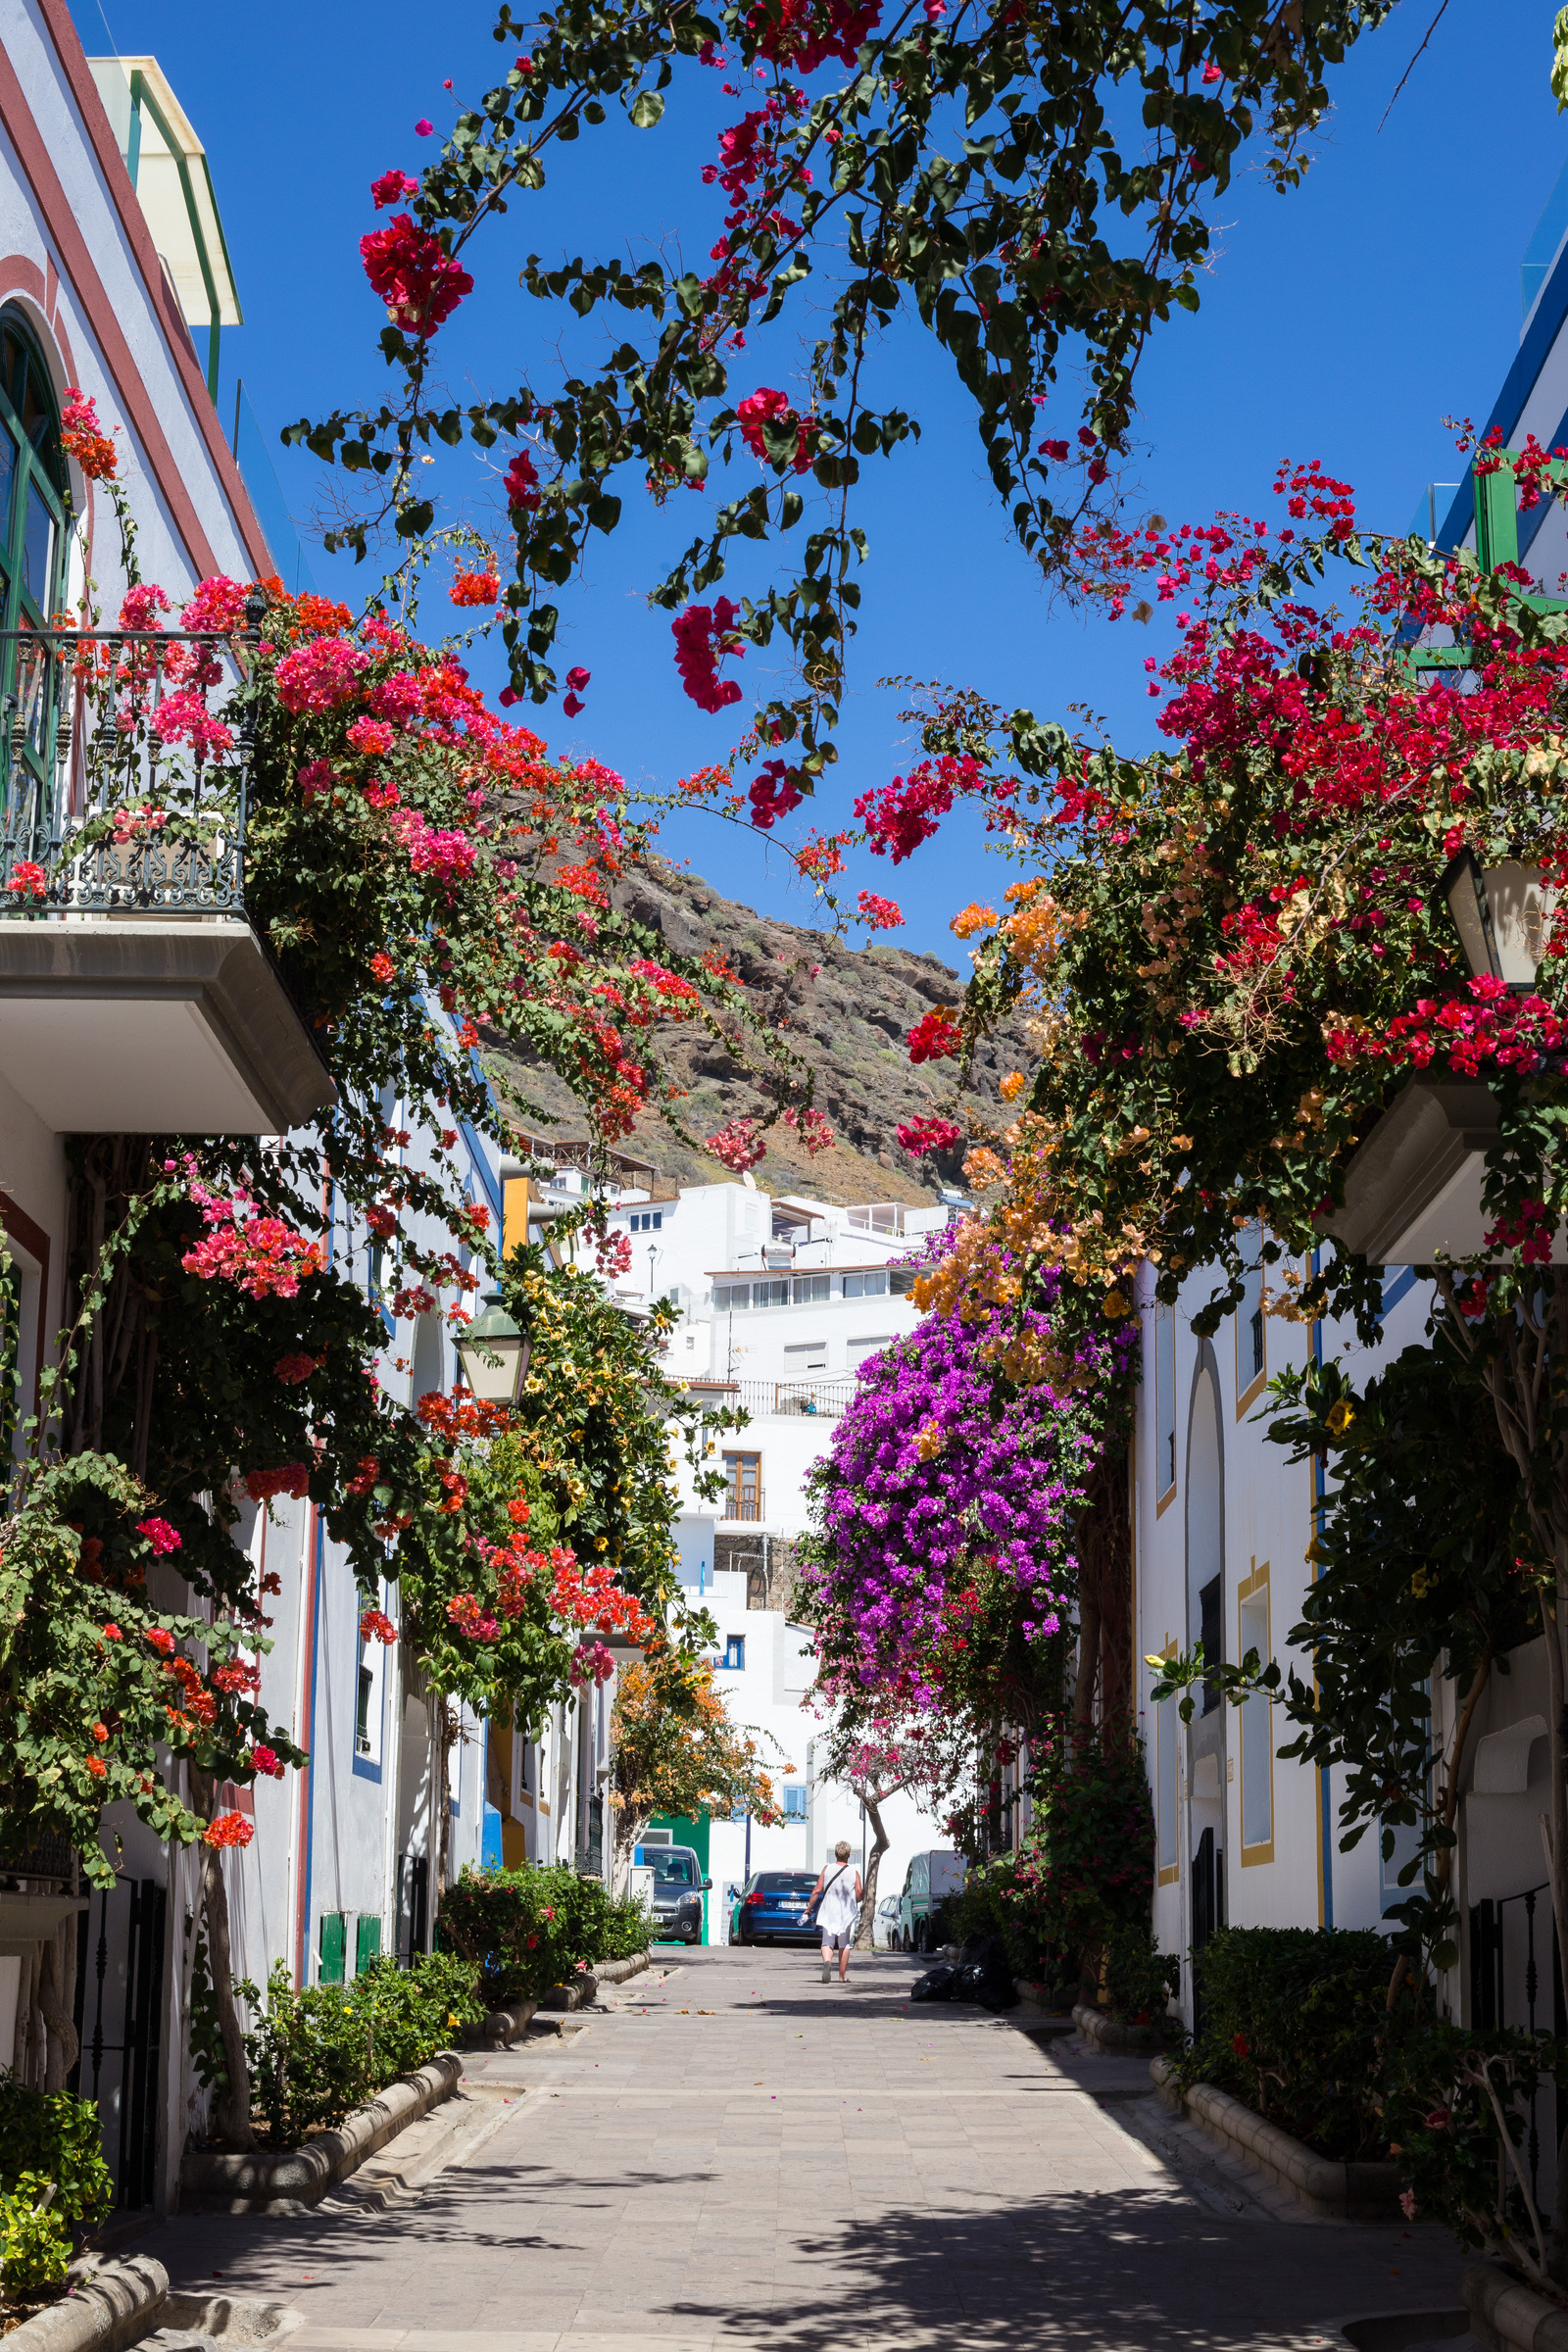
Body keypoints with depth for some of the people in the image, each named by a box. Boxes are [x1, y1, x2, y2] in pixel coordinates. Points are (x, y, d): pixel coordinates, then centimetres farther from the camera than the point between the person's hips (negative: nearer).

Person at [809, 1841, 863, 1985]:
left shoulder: (827, 1868, -2)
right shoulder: (854, 1873, -4)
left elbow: (817, 1890, -5)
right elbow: (859, 1894, -10)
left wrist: (810, 1908, 4)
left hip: (828, 1912, 0)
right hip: (847, 1913, 0)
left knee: (827, 1942, 0)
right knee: (844, 1944, 12)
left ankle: (827, 1962, -30)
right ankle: (842, 1976, 17)